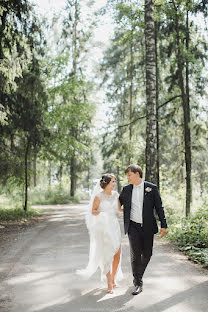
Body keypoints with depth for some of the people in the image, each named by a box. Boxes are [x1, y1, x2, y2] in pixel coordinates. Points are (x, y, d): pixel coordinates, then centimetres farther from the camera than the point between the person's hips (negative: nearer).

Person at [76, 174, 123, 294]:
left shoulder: (115, 194, 7)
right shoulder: (99, 196, -7)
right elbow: (93, 211, -1)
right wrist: (102, 214, -20)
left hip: (114, 226, 5)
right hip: (103, 227, -5)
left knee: (117, 253, 1)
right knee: (107, 255, -3)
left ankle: (113, 278, 22)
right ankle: (109, 283, 7)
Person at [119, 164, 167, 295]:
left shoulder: (152, 188, -2)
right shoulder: (126, 189, 5)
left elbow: (159, 207, 0)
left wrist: (164, 225, -3)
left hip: (148, 227, 0)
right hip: (133, 226, 1)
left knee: (147, 254, 7)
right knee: (135, 255, -4)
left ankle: (138, 275, 32)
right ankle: (138, 283, 4)